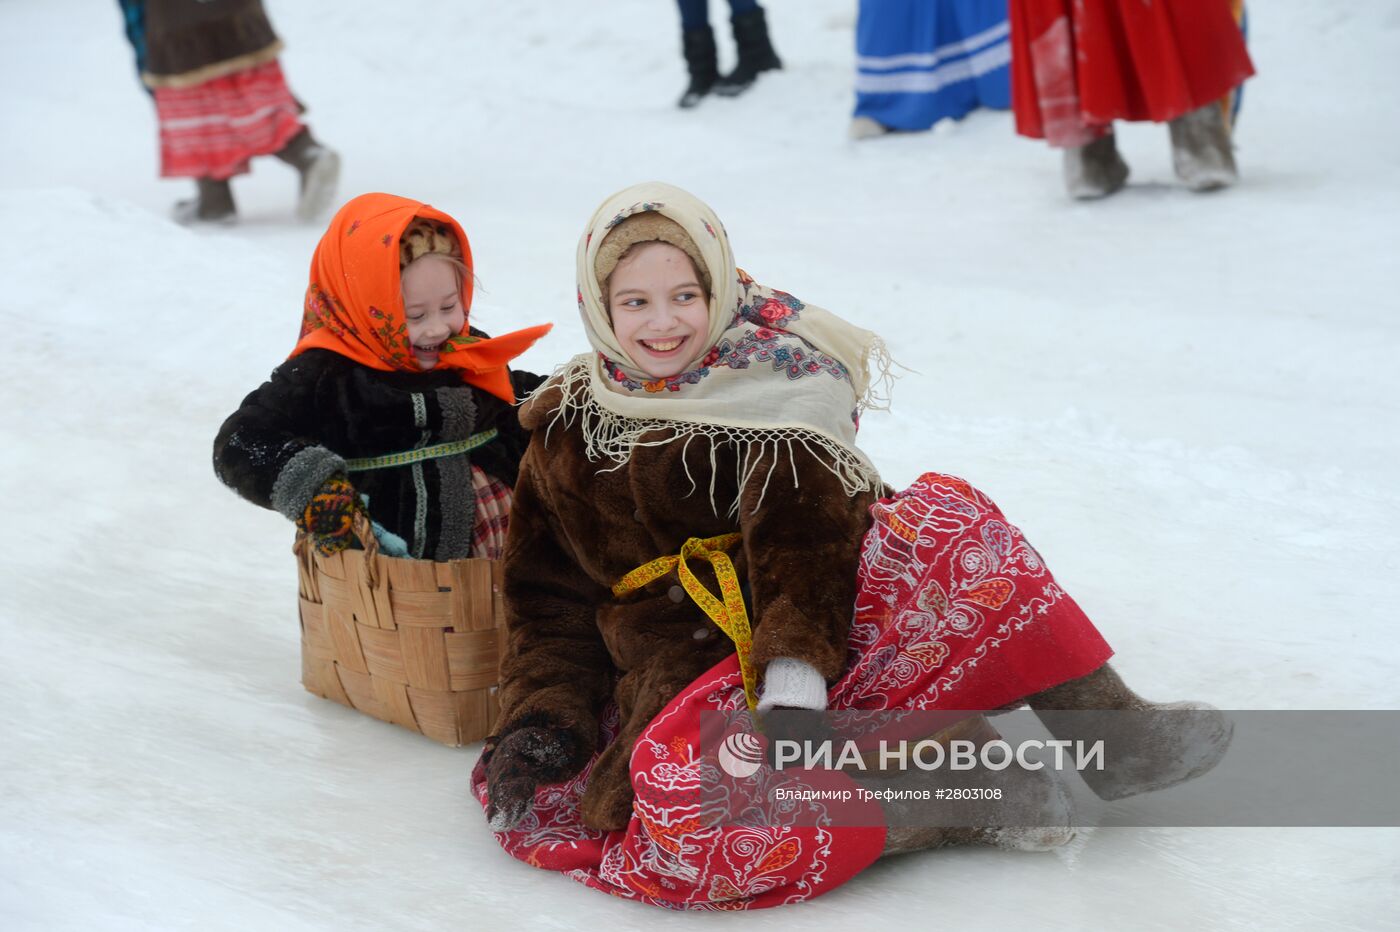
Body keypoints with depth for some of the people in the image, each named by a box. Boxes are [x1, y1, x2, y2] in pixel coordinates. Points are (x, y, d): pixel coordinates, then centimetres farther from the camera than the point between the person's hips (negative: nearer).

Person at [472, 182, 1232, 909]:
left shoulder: (772, 387, 0)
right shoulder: (569, 437, 10)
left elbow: (805, 540, -14)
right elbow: (550, 602, 14)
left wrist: (796, 670, -30)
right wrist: (540, 722, -3)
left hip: (830, 639, 0)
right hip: (684, 680, 1)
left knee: (941, 518, -28)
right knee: (676, 792, -36)